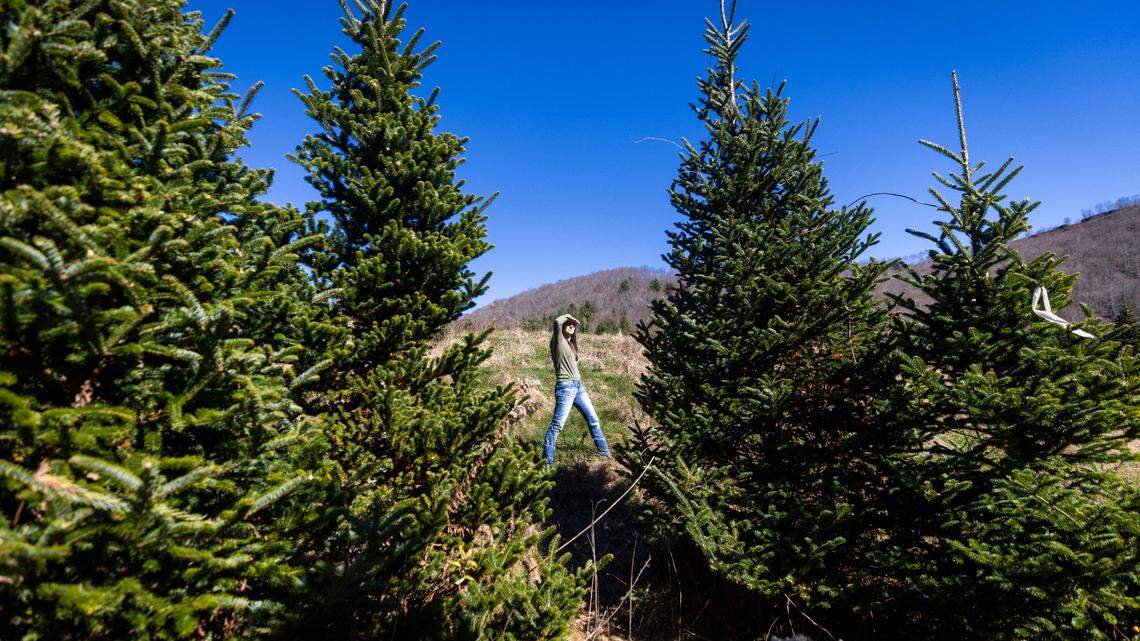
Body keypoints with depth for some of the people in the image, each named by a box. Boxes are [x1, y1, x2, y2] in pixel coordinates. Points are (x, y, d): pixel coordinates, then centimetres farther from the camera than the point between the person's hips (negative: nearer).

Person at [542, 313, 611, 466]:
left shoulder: (571, 343, 19)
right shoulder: (558, 341, -4)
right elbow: (557, 322, -21)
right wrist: (567, 316, -3)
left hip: (578, 386, 9)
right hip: (565, 387, -9)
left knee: (593, 419, 16)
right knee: (557, 424, -8)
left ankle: (603, 451, 30)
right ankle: (547, 460, -1)